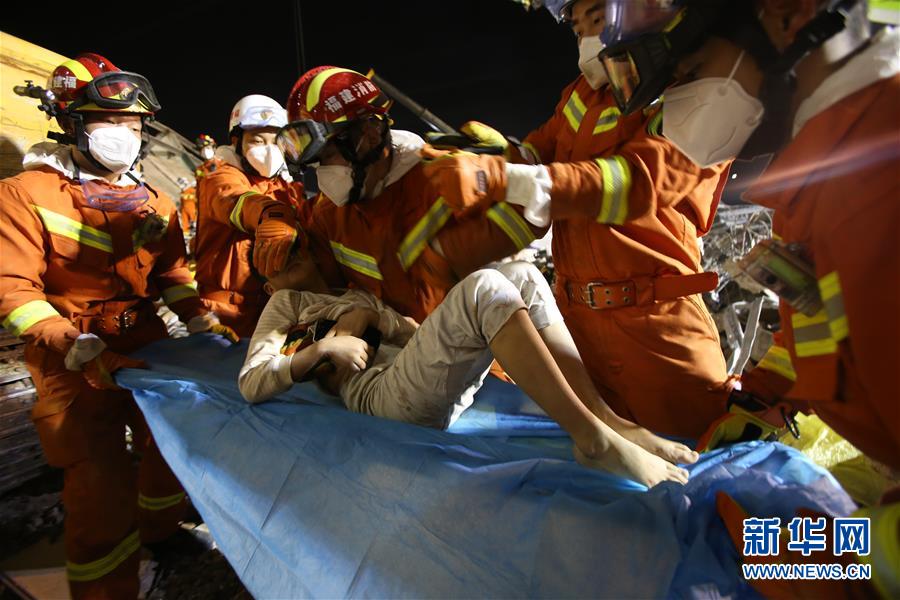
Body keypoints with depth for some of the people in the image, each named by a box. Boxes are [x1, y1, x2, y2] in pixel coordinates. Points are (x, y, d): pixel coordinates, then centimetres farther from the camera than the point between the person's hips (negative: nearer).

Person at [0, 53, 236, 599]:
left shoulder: (153, 201, 8)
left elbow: (172, 271, 11)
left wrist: (199, 320, -5)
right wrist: (83, 351, -22)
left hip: (146, 343, 5)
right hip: (71, 362, -5)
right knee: (101, 481, -5)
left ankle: (160, 529, 44)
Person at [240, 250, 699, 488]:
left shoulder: (356, 295, 35)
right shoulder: (287, 303, 21)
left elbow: (416, 330, 19)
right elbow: (251, 384, 4)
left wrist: (369, 315, 3)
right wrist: (321, 347, -7)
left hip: (446, 385, 7)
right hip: (385, 395, -6)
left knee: (521, 276, -8)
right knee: (483, 288, -27)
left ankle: (604, 418, -17)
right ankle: (593, 439, -28)